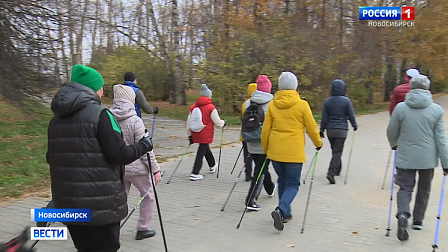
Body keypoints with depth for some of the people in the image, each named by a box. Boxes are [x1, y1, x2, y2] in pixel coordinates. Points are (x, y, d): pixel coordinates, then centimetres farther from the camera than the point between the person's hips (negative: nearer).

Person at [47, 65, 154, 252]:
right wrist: (143, 145, 0)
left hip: (67, 202, 7)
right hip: (100, 203, -7)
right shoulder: (99, 115, -13)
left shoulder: (56, 119, 7)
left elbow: (51, 158, 14)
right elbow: (119, 155, -17)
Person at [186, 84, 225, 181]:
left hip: (196, 135, 7)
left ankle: (212, 165, 47)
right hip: (206, 135, -6)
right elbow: (218, 124, -9)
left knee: (206, 148, 26)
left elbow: (188, 123, 7)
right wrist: (223, 122, 13)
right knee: (201, 153, 0)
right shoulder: (211, 108, -13)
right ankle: (195, 174, -1)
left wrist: (190, 135, 15)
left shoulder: (193, 107, 3)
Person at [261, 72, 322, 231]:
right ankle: (281, 210, -16)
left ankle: (285, 213, 26)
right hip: (294, 152, -3)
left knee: (282, 181, 21)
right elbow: (311, 128, 0)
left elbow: (265, 130, 4)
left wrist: (265, 149, 18)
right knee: (292, 184, 6)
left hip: (275, 151, 3)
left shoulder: (272, 105, 2)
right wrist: (318, 143, 18)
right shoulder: (302, 104, -6)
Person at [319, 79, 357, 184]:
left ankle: (337, 170, 33)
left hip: (330, 130, 3)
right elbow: (351, 115, -1)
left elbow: (324, 117, 2)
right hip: (342, 130, -3)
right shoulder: (346, 101, -6)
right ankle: (331, 173, -15)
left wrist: (322, 129, 10)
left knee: (335, 151, 19)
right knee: (337, 152, -3)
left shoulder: (327, 101, 1)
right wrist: (355, 126, 15)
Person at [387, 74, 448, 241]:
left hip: (405, 158, -1)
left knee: (405, 187, 7)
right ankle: (418, 221, 29)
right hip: (428, 159, 1)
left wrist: (394, 145, 24)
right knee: (424, 190, 18)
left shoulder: (401, 107, -6)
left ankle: (403, 214, -19)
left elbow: (391, 132, 3)